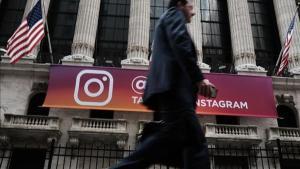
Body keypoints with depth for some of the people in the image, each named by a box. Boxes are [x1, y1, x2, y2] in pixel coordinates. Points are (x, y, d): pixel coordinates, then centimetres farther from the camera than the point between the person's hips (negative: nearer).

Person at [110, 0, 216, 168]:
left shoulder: (168, 21, 38)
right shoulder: (174, 14, 11)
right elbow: (180, 44, -9)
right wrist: (199, 78, -16)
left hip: (171, 87, 10)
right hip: (174, 84, -10)